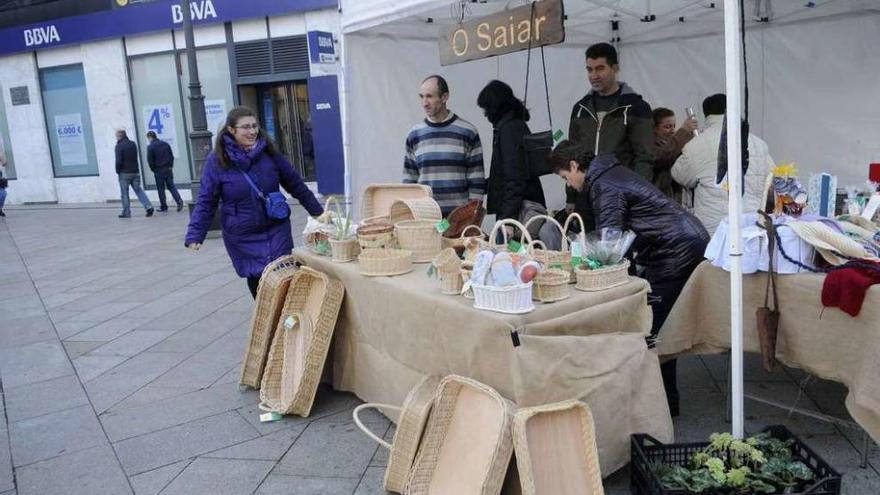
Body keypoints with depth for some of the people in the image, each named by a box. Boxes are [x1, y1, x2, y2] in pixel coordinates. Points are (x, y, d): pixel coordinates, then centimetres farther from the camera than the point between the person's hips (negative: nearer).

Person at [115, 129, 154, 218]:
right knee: (138, 190, 7)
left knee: (124, 193, 3)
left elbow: (118, 161, -16)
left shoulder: (119, 146, -11)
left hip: (124, 173, -6)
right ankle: (148, 206, -9)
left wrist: (117, 171, -3)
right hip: (135, 171, 6)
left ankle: (126, 212, 6)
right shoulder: (133, 144, 10)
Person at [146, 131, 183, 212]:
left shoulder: (150, 147, -9)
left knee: (161, 189, 4)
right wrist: (170, 166, 14)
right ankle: (179, 200, -11)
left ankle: (163, 207, 7)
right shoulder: (165, 144, 8)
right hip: (168, 169, 5)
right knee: (171, 186, 9)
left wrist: (153, 169, 5)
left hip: (159, 170, -5)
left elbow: (150, 161, -10)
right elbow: (172, 156, 9)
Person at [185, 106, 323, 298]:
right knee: (256, 280, 8)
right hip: (242, 239, -1)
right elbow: (206, 201, -4)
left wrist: (319, 212, 12)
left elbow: (295, 184, 7)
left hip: (276, 231, 1)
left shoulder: (269, 153, -2)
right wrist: (194, 236, -13)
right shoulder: (217, 160, -7)